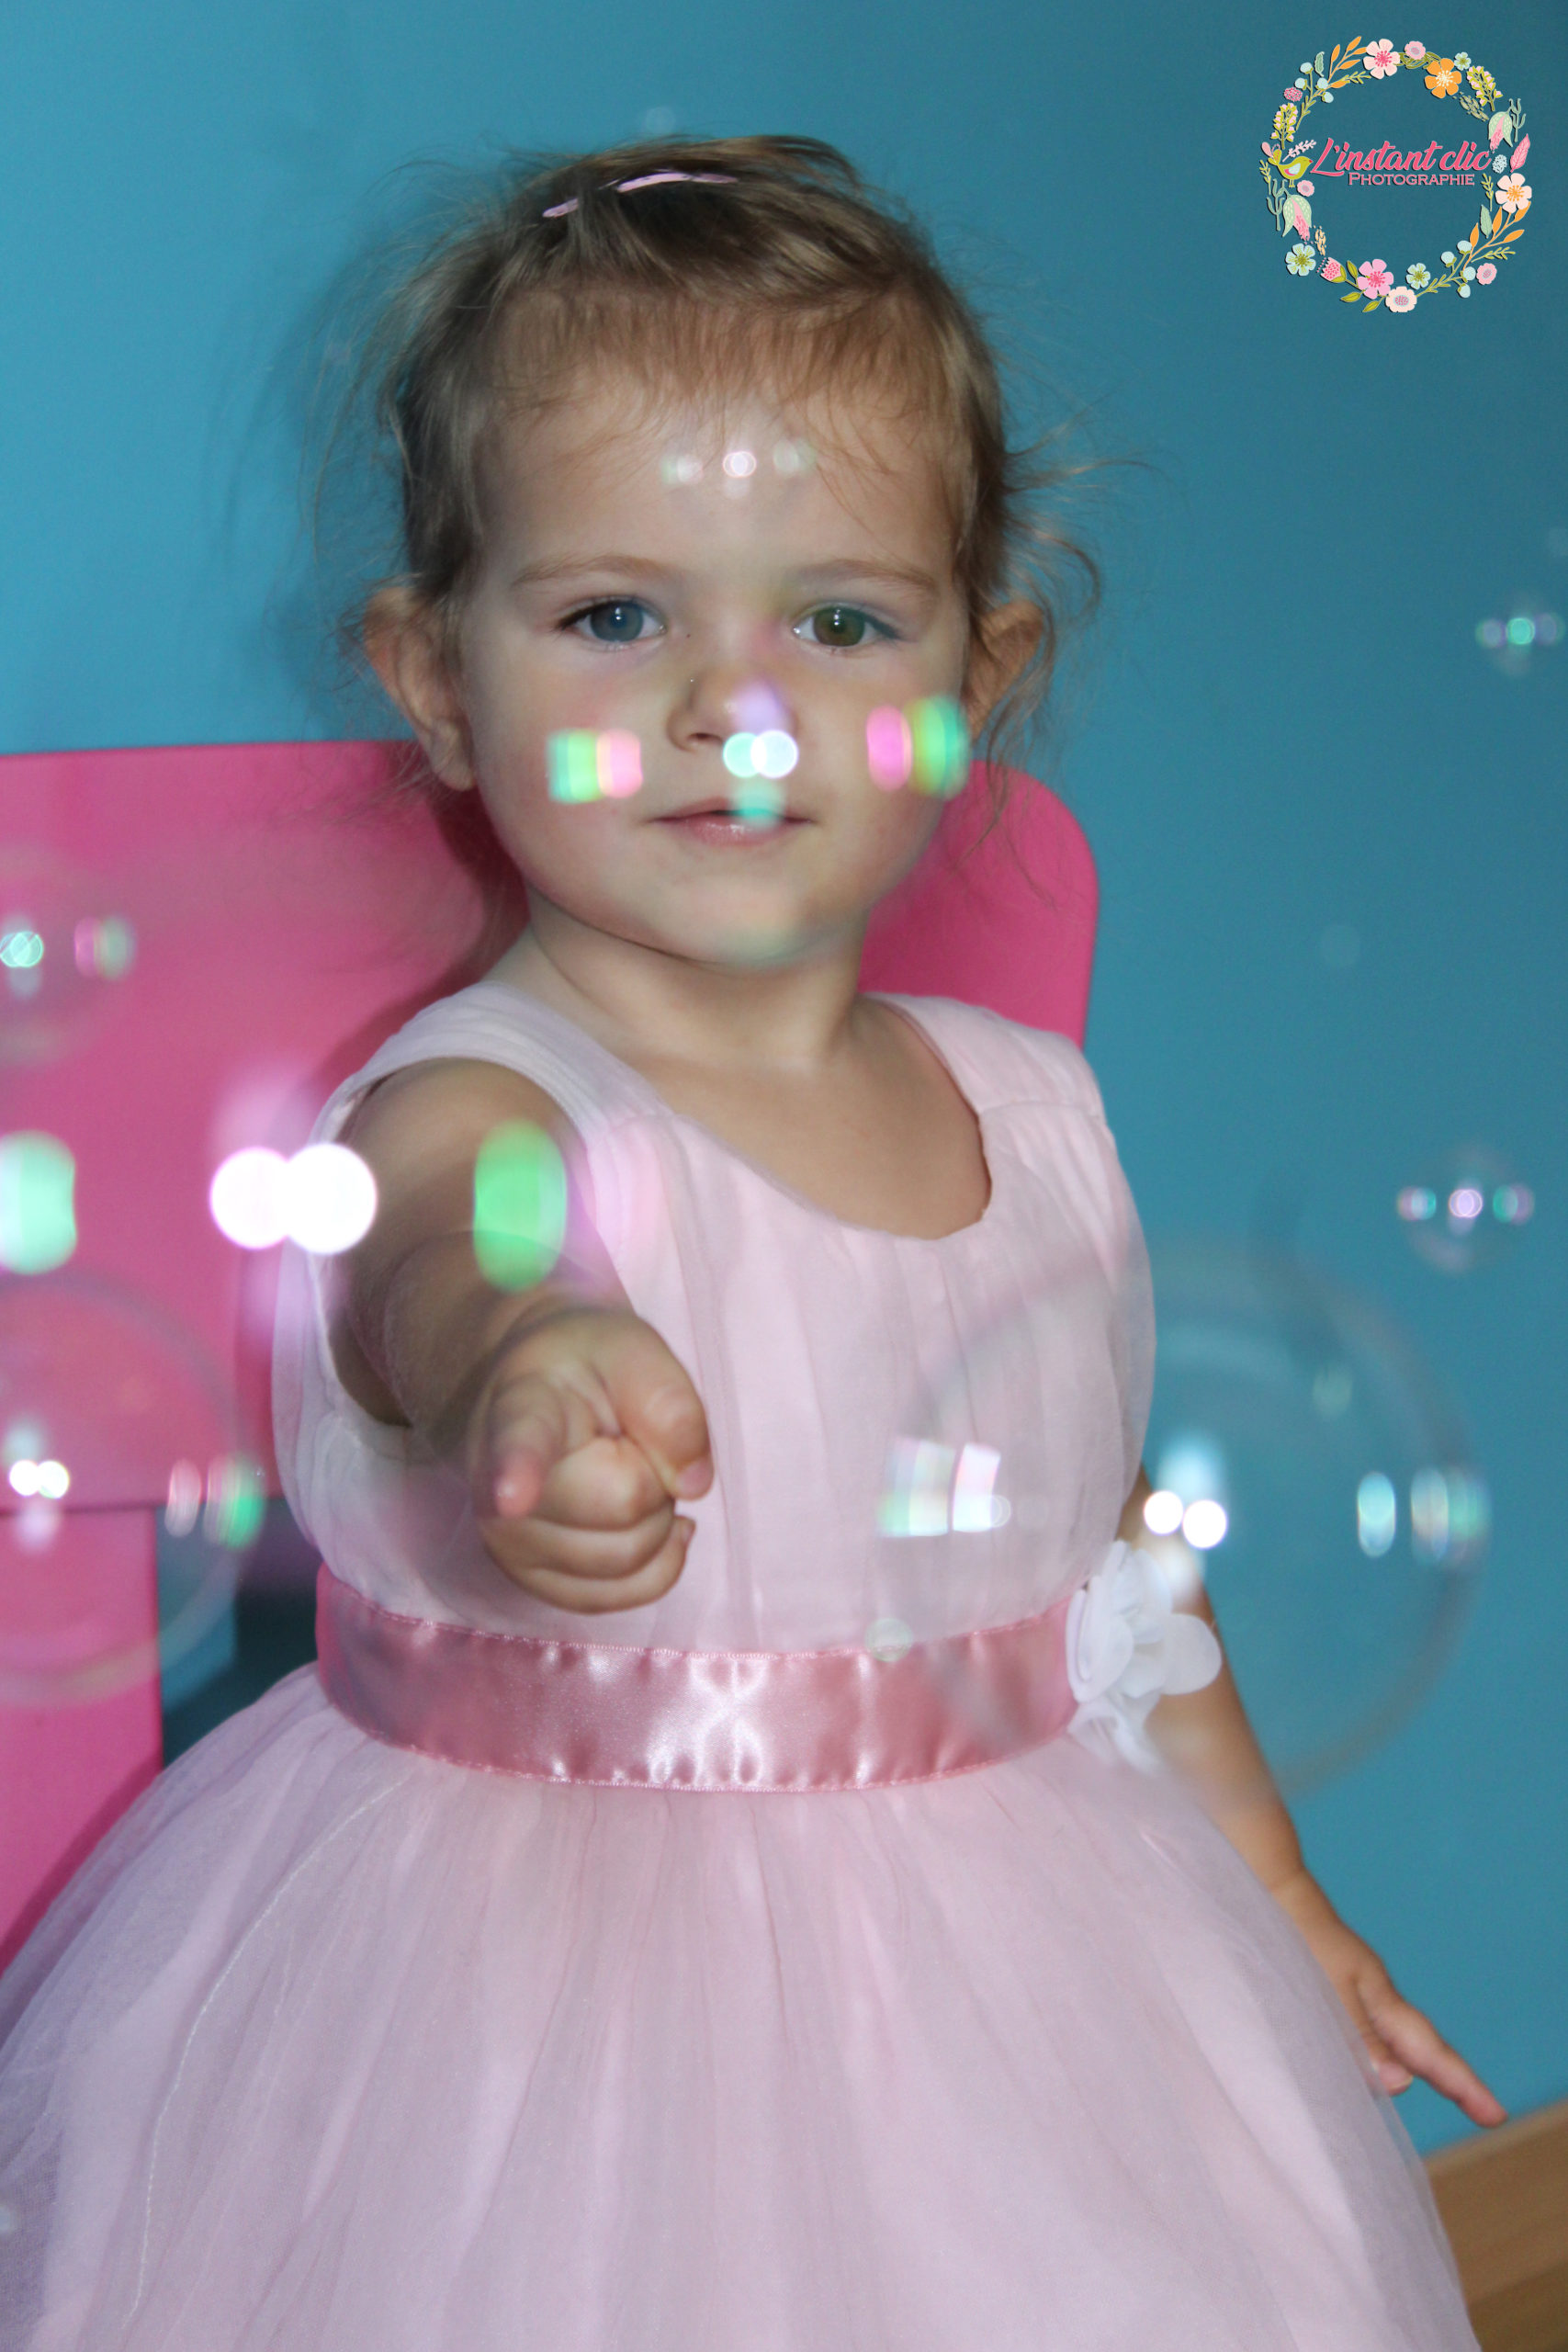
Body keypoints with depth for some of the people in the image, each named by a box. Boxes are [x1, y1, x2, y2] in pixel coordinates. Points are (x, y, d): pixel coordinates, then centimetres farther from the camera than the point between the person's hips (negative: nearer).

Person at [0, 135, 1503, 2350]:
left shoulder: (1033, 1113, 3)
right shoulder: (476, 1107, -16)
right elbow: (447, 1267, -41)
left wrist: (1274, 1902, 22)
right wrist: (528, 1372, -64)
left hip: (993, 1968, 5)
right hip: (542, 1983, -5)